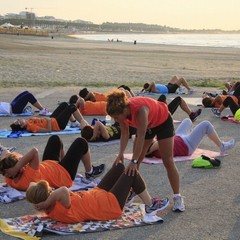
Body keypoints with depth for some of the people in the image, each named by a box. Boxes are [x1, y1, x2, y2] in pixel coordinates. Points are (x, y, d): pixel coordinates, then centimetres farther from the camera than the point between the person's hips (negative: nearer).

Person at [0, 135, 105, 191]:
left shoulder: (10, 179, -22)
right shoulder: (28, 176, -45)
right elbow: (34, 151, -55)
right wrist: (17, 168, -54)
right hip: (64, 173, -7)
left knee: (55, 139, 23)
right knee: (81, 142, 7)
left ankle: (62, 161, 46)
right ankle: (90, 172, 31)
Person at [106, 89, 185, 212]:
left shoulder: (140, 109, -44)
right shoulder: (122, 110, -24)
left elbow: (141, 137, -43)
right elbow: (124, 133, -17)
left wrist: (134, 161, -45)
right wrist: (121, 154, -30)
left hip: (163, 122, -6)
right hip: (147, 124, 6)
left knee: (168, 161, -9)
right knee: (136, 161, 2)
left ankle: (177, 197, -3)